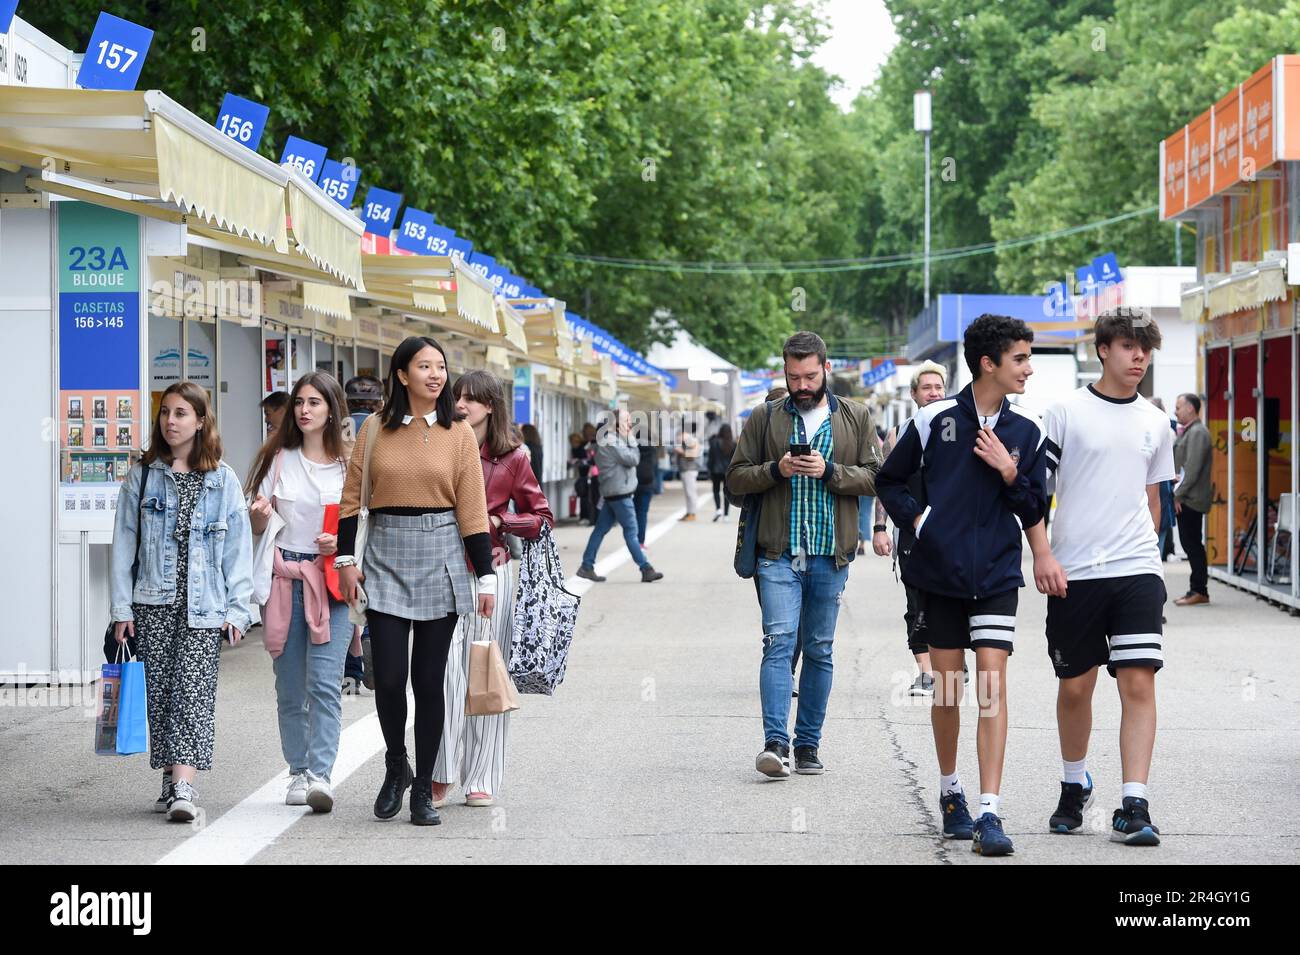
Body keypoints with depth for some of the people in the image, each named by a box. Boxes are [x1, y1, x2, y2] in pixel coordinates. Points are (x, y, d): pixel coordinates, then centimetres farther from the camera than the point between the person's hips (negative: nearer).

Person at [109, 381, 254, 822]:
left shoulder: (222, 479, 6)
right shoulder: (142, 476, 8)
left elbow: (238, 547, 4)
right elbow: (123, 544, 7)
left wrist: (237, 609, -3)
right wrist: (121, 607, 0)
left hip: (204, 605, -2)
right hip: (153, 603, 2)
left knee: (194, 690, -12)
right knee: (160, 691, 4)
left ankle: (183, 786, -20)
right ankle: (172, 780, 15)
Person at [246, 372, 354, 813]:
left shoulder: (349, 462, 3)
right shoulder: (278, 459, 10)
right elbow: (256, 525, 13)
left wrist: (342, 542, -13)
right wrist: (260, 512, -10)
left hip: (331, 579, -3)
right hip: (284, 579, 3)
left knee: (324, 683, -14)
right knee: (289, 687, 6)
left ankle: (321, 774, -18)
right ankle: (299, 772, 15)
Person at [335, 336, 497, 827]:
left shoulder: (459, 433, 3)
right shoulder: (376, 429, 4)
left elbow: (473, 508, 2)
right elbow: (352, 496, 7)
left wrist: (487, 575, -1)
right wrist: (346, 558, 1)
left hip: (439, 558, 0)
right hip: (386, 556, 0)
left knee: (428, 679, 2)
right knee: (389, 677, -6)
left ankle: (423, 788, 13)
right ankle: (395, 767, 21)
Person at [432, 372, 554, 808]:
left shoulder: (512, 457, 4)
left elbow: (543, 518, 9)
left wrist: (497, 520, -5)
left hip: (492, 571, 0)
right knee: (446, 671, -10)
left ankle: (481, 779, 9)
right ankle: (441, 775, -5)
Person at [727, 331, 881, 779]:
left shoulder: (856, 418, 8)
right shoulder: (765, 418, 7)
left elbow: (874, 476, 2)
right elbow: (735, 478, 7)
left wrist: (830, 472, -13)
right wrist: (776, 470, -11)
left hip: (831, 556, 1)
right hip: (779, 554, -1)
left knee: (819, 650, 7)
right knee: (779, 642, -12)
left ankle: (808, 745, 14)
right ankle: (775, 742, -17)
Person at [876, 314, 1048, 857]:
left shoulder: (1027, 432, 4)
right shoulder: (935, 419, -2)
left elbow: (1034, 512, 8)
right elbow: (890, 480, 10)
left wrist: (1011, 474, -9)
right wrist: (916, 519, -5)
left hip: (997, 574, 0)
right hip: (940, 572, 0)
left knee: (992, 683, -10)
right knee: (947, 686, 7)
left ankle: (989, 813, -13)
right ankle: (950, 791, 28)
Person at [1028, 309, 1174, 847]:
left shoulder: (1155, 423, 11)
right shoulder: (1067, 412, 0)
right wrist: (1042, 555, -9)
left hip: (1137, 571, 2)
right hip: (1073, 574, -2)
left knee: (1139, 682, -10)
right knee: (1074, 687, 9)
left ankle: (1133, 808, -10)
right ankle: (1074, 787, 31)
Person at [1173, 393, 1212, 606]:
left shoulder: (1197, 433, -13)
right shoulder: (1189, 432, 19)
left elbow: (1192, 469, -19)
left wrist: (1178, 495, -18)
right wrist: (1177, 494, 15)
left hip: (1190, 500, -10)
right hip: (1185, 499, 10)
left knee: (1192, 544, -8)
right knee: (1191, 545, 10)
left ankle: (1199, 591, -6)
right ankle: (1198, 590, 13)